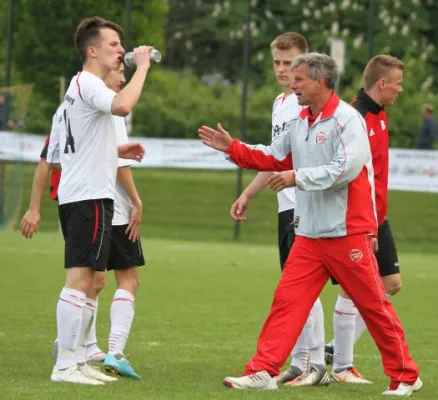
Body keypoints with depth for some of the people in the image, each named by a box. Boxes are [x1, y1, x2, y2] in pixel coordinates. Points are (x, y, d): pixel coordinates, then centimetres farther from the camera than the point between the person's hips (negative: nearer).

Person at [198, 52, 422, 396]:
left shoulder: (347, 120, -13)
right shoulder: (299, 123, 12)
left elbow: (345, 169, -23)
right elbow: (274, 158, 21)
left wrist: (297, 177, -21)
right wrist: (233, 148, 12)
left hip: (349, 234, -7)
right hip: (309, 235, 7)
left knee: (373, 305, 1)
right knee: (286, 300, -1)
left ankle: (405, 377, 12)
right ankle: (263, 371, -2)